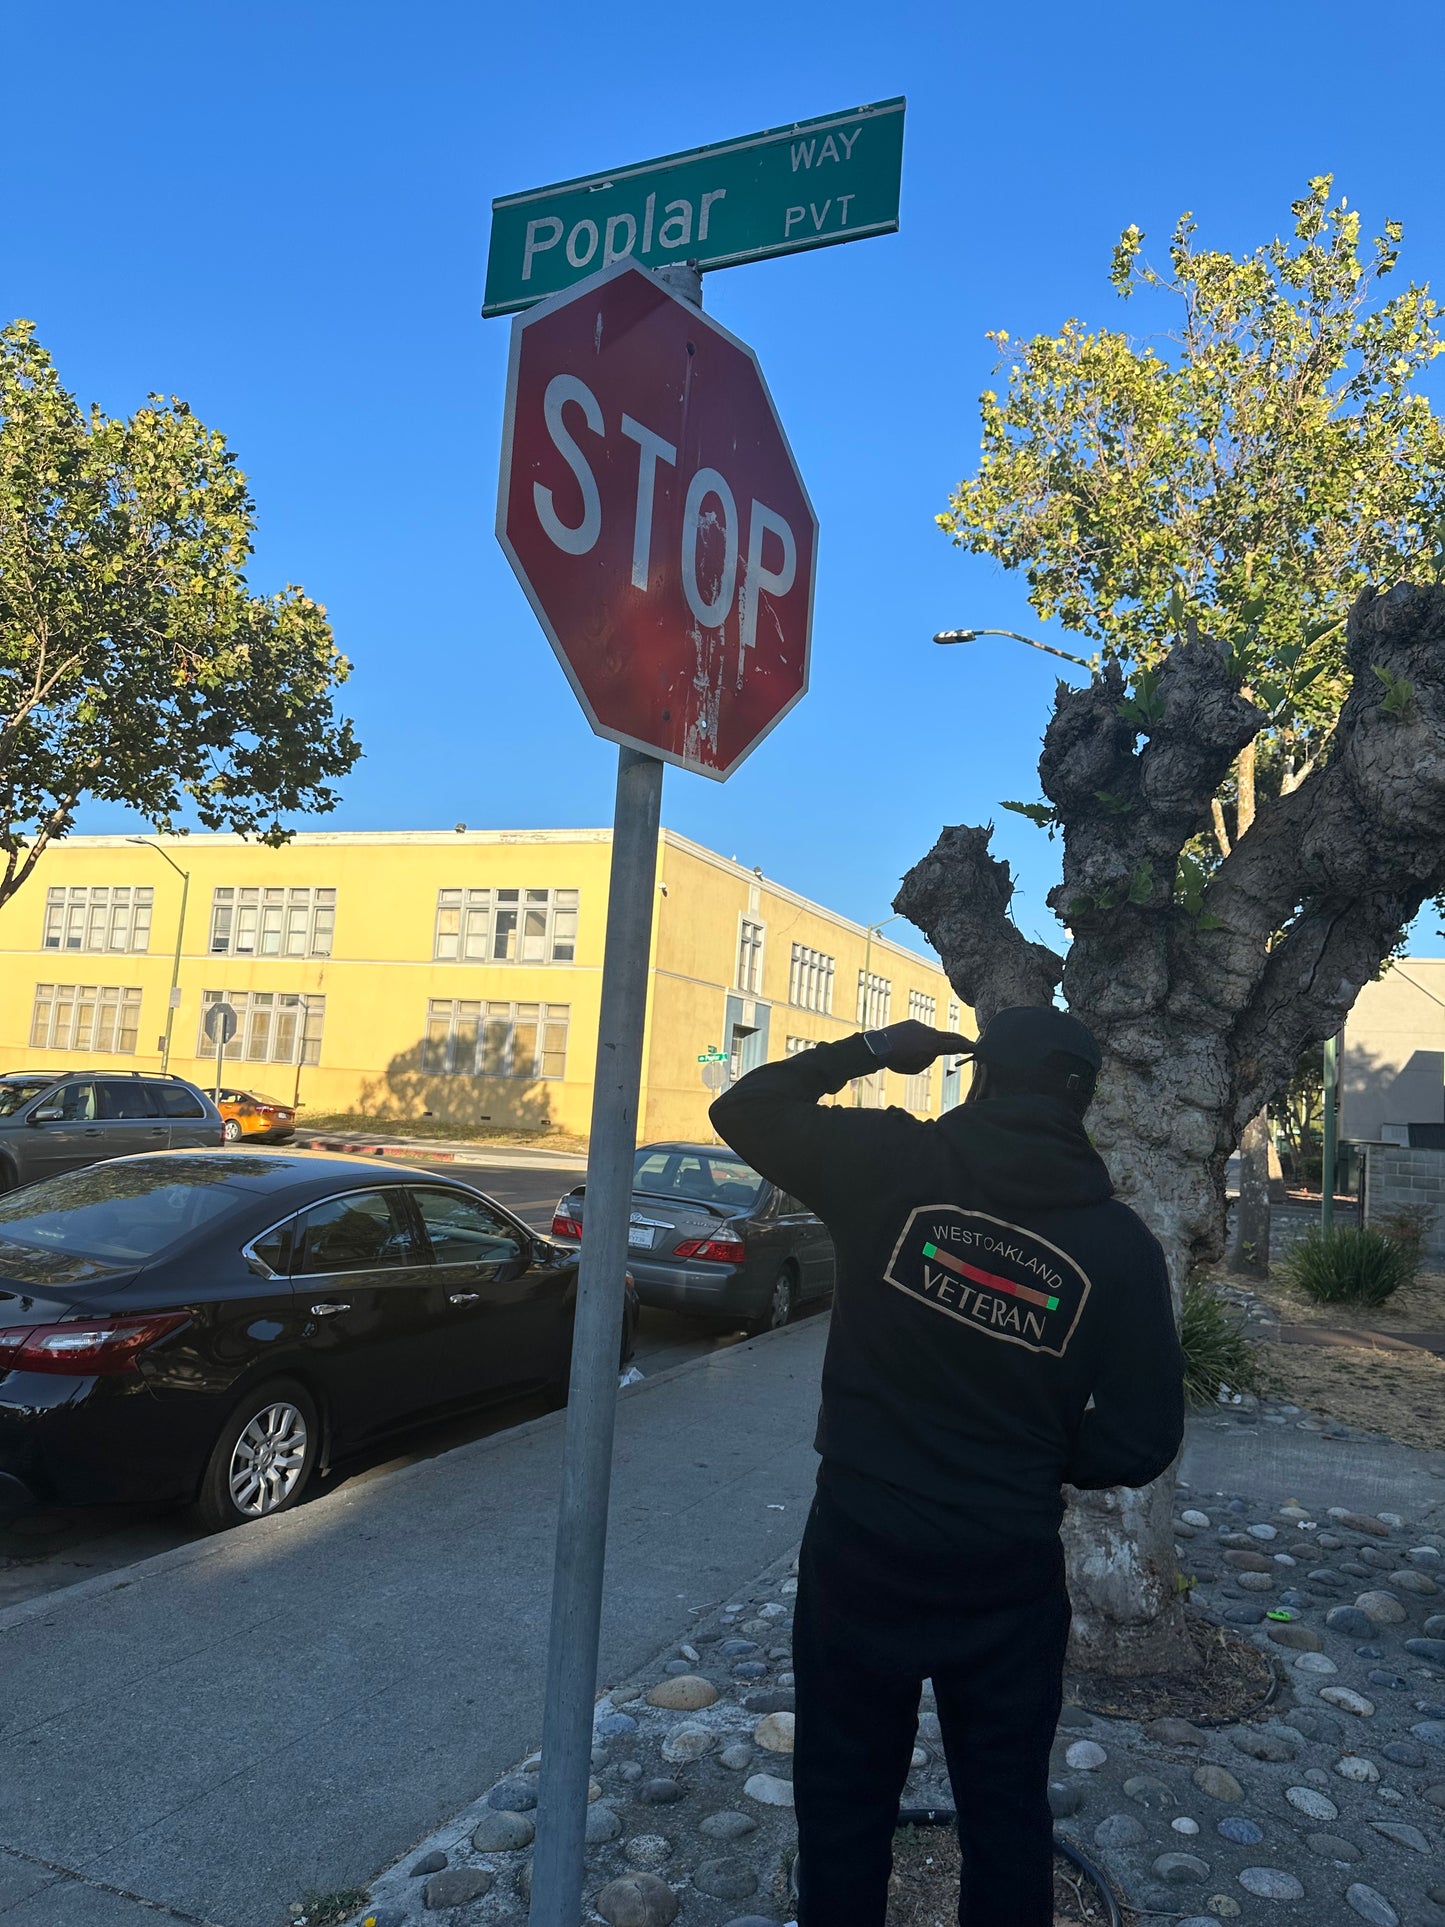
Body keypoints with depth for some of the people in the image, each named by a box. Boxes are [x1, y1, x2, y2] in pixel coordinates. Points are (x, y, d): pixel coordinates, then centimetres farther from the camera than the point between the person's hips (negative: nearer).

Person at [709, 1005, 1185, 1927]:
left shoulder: (897, 1163, -14)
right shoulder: (1118, 1242, -9)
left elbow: (745, 1108, -2)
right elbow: (1142, 1442, -5)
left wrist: (869, 1049, 3)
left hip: (859, 1548, -1)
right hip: (1010, 1574, 1)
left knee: (845, 1801, 18)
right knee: (1007, 1808, 22)